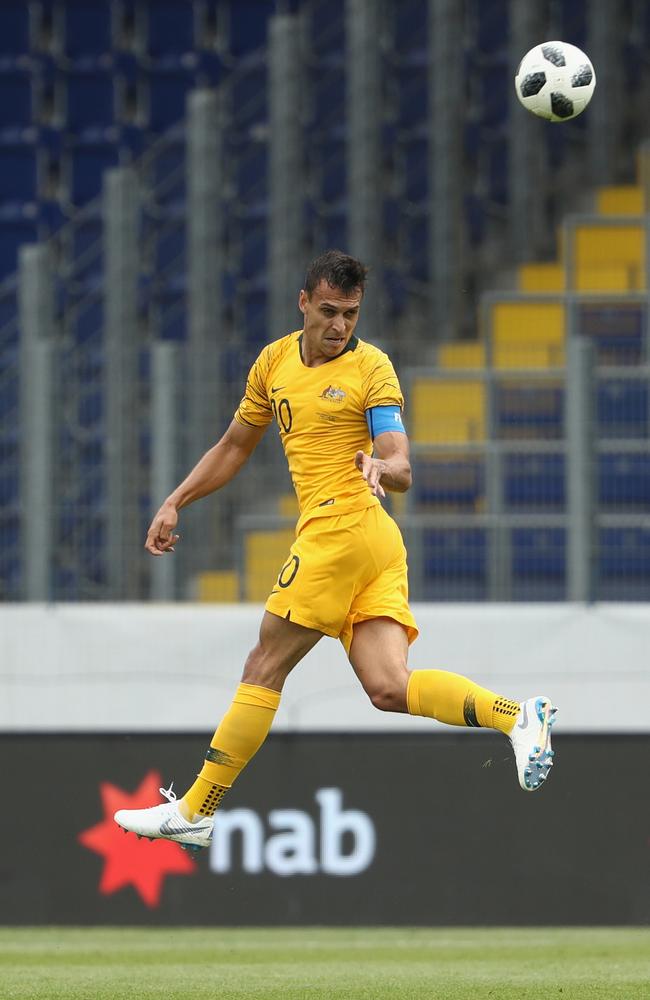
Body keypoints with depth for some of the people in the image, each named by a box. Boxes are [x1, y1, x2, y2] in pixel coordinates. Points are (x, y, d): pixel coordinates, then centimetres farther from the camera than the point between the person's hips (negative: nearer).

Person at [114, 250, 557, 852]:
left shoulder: (371, 367, -3)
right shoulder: (274, 362, 17)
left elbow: (403, 470, -10)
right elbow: (234, 447, 28)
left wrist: (382, 469, -32)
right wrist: (175, 503, 24)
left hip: (344, 527, -7)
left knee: (264, 668, -1)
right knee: (389, 689, -7)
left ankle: (193, 812, 5)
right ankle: (518, 717, -12)